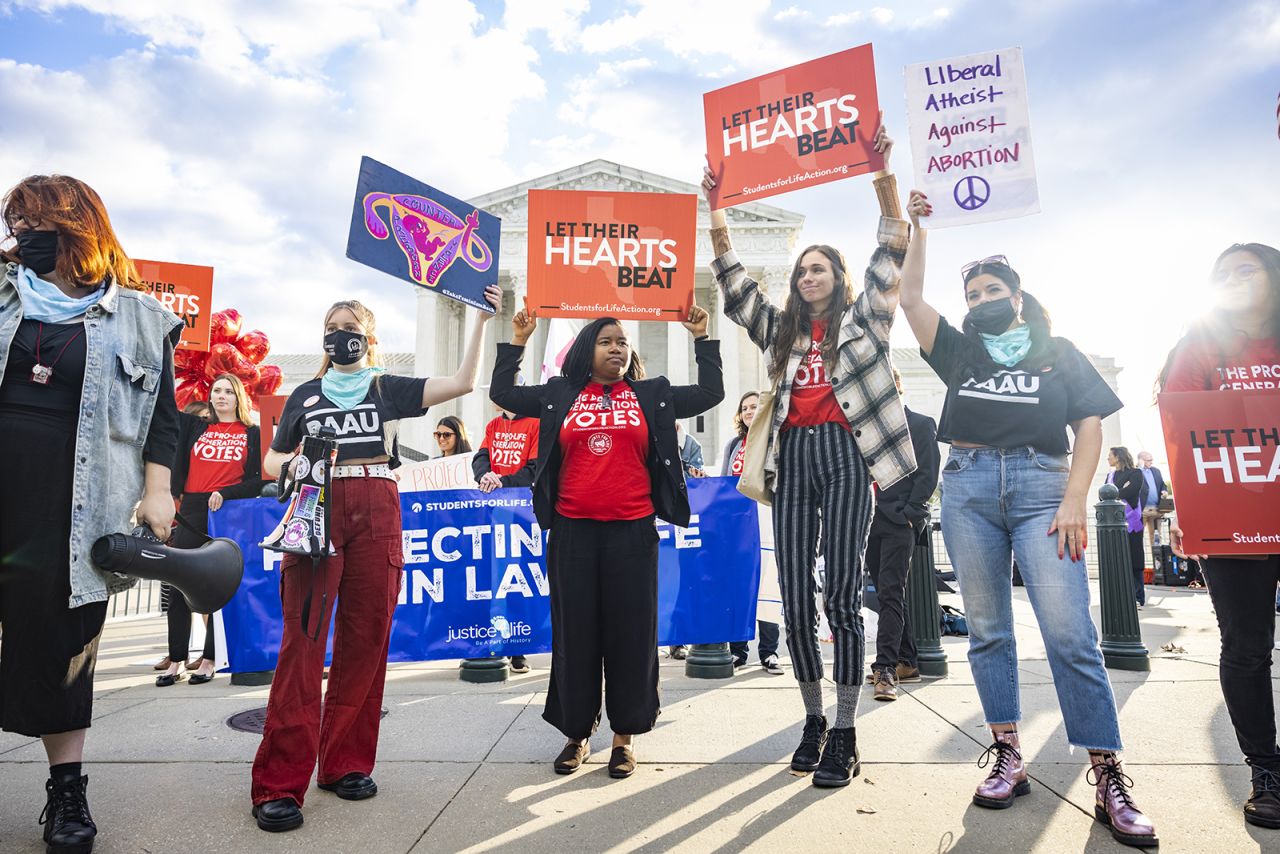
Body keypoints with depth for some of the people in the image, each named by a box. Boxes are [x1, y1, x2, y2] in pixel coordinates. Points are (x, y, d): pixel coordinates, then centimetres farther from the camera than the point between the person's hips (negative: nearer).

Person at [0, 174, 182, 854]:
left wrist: (157, 490, -7)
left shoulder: (136, 315, 5)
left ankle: (68, 785, 16)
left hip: (76, 491, -2)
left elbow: (162, 413, 1)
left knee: (60, 624, 4)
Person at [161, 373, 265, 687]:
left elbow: (257, 481, -1)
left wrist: (224, 493, -11)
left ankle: (209, 660, 10)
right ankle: (175, 661, 11)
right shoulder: (195, 426, 14)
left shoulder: (252, 434, 6)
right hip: (192, 513, 3)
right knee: (179, 587, 2)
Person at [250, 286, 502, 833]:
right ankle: (279, 783, -5)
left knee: (365, 638, 0)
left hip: (376, 515, 0)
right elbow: (272, 461, 21)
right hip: (316, 511, 0)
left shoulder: (389, 388, 14)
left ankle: (345, 763, 14)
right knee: (303, 639, -9)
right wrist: (291, 464, -2)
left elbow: (462, 382, 3)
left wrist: (481, 320, -1)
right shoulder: (305, 395, 19)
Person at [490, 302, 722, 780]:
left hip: (633, 531, 0)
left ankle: (625, 734, 18)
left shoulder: (652, 396, 10)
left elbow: (711, 394, 11)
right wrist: (518, 341, 12)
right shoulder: (559, 395, 11)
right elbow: (501, 394, 16)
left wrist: (701, 339, 9)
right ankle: (577, 732, 21)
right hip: (572, 531, 1)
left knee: (630, 631, 3)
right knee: (574, 631, 7)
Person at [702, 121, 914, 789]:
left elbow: (892, 251, 3)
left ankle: (845, 734, 2)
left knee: (842, 595, -7)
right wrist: (716, 208, 11)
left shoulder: (863, 318, 13)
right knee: (795, 599, 2)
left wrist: (883, 175, -6)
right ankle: (813, 721, 16)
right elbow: (732, 281, 17)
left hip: (844, 454, -4)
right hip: (792, 456, 4)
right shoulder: (781, 328, 22)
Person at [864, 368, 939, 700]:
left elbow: (927, 475, -3)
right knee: (887, 593, 10)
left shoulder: (921, 425, 5)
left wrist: (908, 513, -11)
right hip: (871, 522, 6)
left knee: (891, 592, -13)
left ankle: (885, 668, -15)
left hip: (901, 522, -6)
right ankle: (907, 663, 20)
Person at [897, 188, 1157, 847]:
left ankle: (1109, 779, -2)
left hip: (1041, 484, -2)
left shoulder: (1057, 352, 15)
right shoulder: (960, 352, 19)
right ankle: (1007, 757, 13)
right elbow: (909, 298, 13)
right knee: (987, 631, 3)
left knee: (1070, 634, -10)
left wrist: (1075, 500, -5)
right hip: (968, 488, 2)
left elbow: (1090, 424, 7)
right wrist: (916, 228, 15)